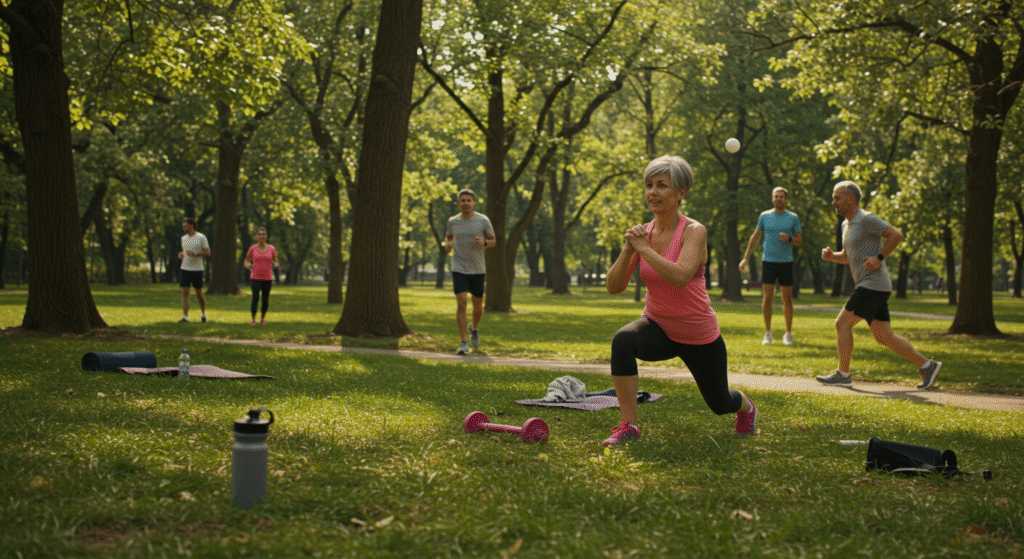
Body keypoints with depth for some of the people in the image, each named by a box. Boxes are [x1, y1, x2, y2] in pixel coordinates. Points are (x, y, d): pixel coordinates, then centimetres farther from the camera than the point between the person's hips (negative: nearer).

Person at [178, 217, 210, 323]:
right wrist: (181, 254, 2)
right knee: (185, 292, -7)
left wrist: (195, 253, -20)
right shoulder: (183, 238, 11)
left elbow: (207, 253, -7)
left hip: (197, 269, -4)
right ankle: (185, 317, -10)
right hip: (185, 269, 4)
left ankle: (203, 313, 28)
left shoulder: (201, 237, -5)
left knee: (199, 294, 6)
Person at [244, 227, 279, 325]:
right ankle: (253, 319, -2)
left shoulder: (271, 249, 4)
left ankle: (263, 318, 26)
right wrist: (248, 265, -13)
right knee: (255, 298, -15)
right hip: (255, 277, -1)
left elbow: (276, 262, 13)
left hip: (267, 278, 1)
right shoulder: (252, 249, 2)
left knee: (266, 300, 2)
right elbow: (246, 261, 10)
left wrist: (275, 265, -11)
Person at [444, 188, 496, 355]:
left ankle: (474, 329, 43)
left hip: (477, 270, 1)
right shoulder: (453, 221, 2)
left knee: (478, 305, 11)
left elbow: (493, 241, 6)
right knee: (461, 303, -15)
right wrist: (447, 244, -2)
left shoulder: (483, 221, -3)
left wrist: (484, 242, -16)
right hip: (459, 269, -1)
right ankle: (463, 342, -12)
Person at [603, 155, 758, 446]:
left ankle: (746, 407, 55)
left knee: (720, 404, 16)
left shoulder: (694, 232, -21)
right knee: (622, 340, -32)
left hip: (699, 335, -3)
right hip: (657, 326, 3)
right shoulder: (642, 232, -6)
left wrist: (643, 248, -34)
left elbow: (680, 276, -39)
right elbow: (613, 286, -10)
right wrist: (628, 250, -24)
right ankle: (628, 425, -25)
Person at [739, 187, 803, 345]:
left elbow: (800, 241, 7)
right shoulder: (764, 216, 7)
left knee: (787, 300, 3)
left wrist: (789, 239, -15)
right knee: (767, 299, -4)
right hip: (768, 261, 0)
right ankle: (768, 333, 6)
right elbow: (755, 237, 15)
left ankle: (788, 334, 13)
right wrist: (746, 258, 11)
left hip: (786, 262, 0)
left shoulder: (793, 218, 4)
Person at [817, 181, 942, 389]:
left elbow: (896, 234, -14)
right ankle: (927, 365, 9)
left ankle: (842, 374, 1)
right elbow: (846, 256, 29)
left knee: (842, 324, -7)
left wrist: (879, 258, -17)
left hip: (873, 284, -9)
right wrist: (830, 255, 9)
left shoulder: (866, 219, -9)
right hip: (869, 287, 9)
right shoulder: (847, 225, 20)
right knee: (884, 337, 7)